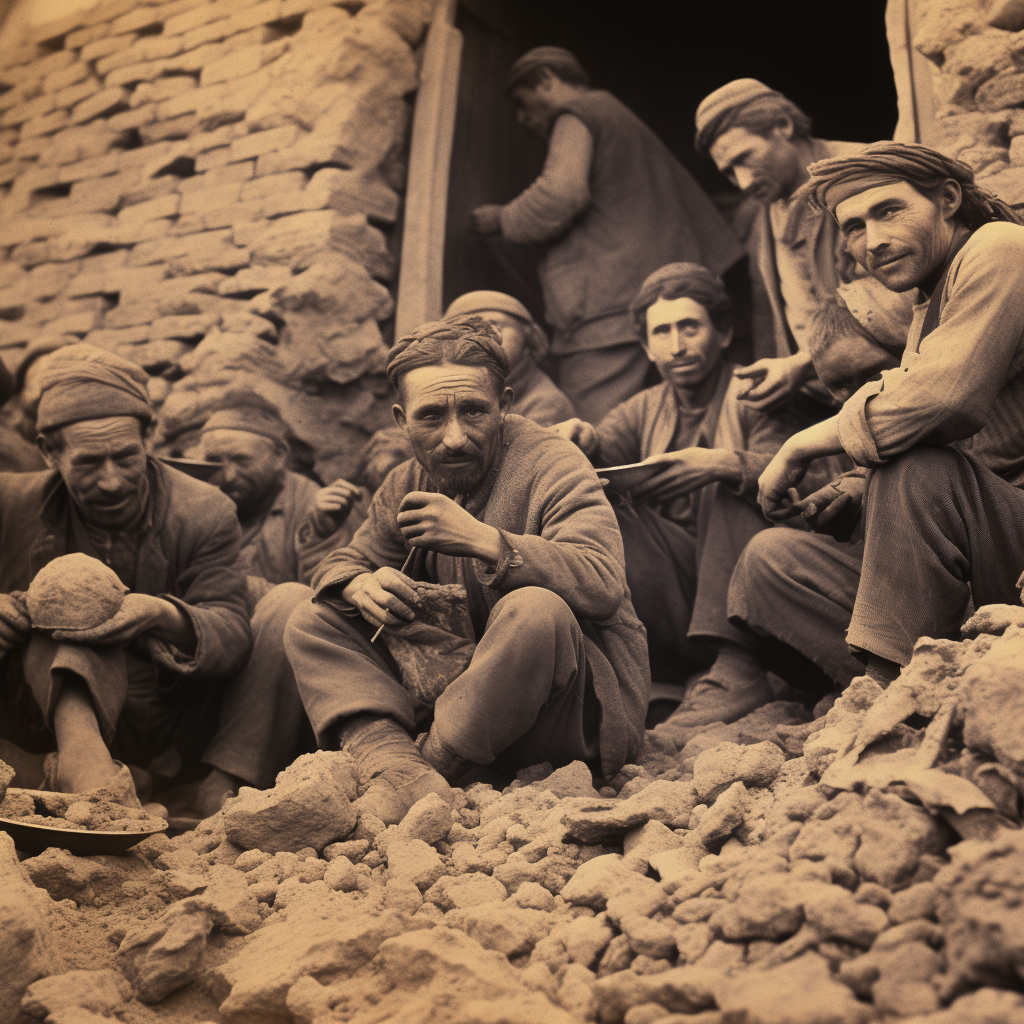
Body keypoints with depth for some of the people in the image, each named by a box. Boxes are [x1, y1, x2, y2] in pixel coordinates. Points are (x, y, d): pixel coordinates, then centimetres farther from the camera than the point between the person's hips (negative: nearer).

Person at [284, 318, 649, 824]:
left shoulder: (553, 466, -13)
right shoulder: (406, 485, 7)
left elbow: (603, 586, -27)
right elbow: (340, 564, 12)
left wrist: (483, 539, -35)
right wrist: (362, 585, -14)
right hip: (450, 683, 6)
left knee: (534, 610, -39)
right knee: (313, 621, -4)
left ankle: (433, 763, -21)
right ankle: (399, 767, -29)